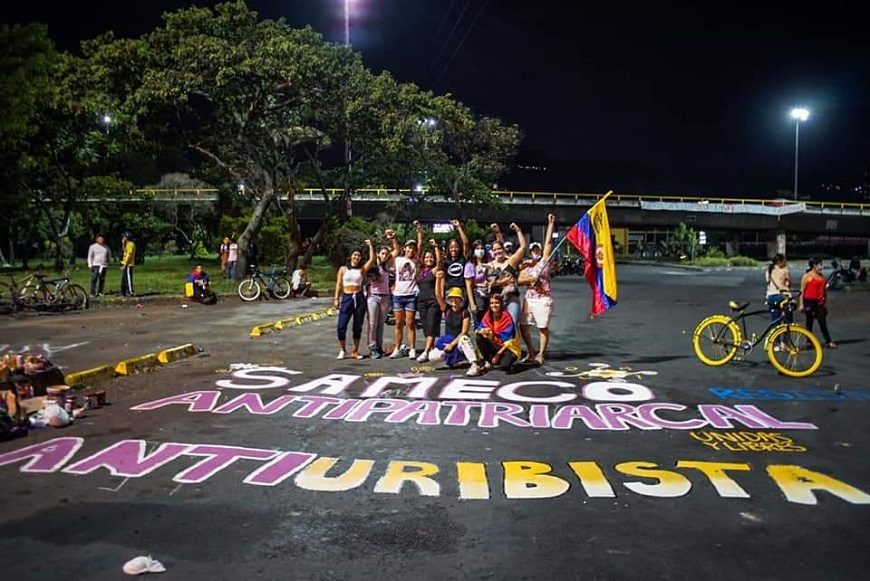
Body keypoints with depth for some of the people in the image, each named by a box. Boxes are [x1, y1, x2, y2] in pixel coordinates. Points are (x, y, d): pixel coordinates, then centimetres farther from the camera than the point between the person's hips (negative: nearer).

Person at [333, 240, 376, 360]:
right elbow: (339, 285, 6)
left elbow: (372, 259, -6)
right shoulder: (343, 269, 7)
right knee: (341, 326, -8)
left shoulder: (362, 269, 6)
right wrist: (336, 298, 0)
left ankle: (355, 351, 15)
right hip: (346, 298, -1)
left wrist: (370, 246, -5)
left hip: (359, 298, 1)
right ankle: (342, 350, 6)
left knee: (358, 326, 5)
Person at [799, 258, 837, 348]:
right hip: (809, 301, -4)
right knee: (809, 321, 3)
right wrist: (801, 304, -10)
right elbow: (802, 291, -5)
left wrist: (825, 303, 14)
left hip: (819, 302, 4)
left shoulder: (822, 277, 11)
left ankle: (828, 341, 0)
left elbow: (824, 290, 17)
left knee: (822, 322, 0)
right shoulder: (807, 276, -4)